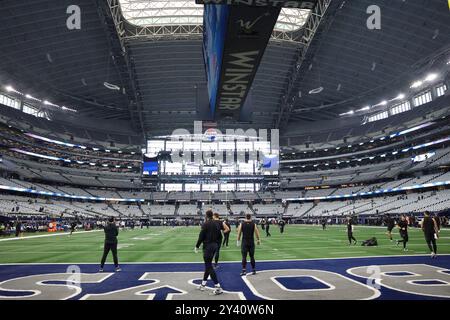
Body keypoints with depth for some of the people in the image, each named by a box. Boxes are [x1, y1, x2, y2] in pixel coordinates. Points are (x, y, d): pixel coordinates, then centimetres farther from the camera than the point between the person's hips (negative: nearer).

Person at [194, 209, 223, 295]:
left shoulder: (205, 224, -14)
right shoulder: (216, 224, 7)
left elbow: (201, 236, -15)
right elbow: (219, 235, 11)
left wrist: (197, 246, -5)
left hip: (208, 246, -8)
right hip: (214, 246, 8)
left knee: (209, 266, -4)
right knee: (208, 265, 17)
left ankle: (218, 287, -8)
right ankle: (203, 284, 28)